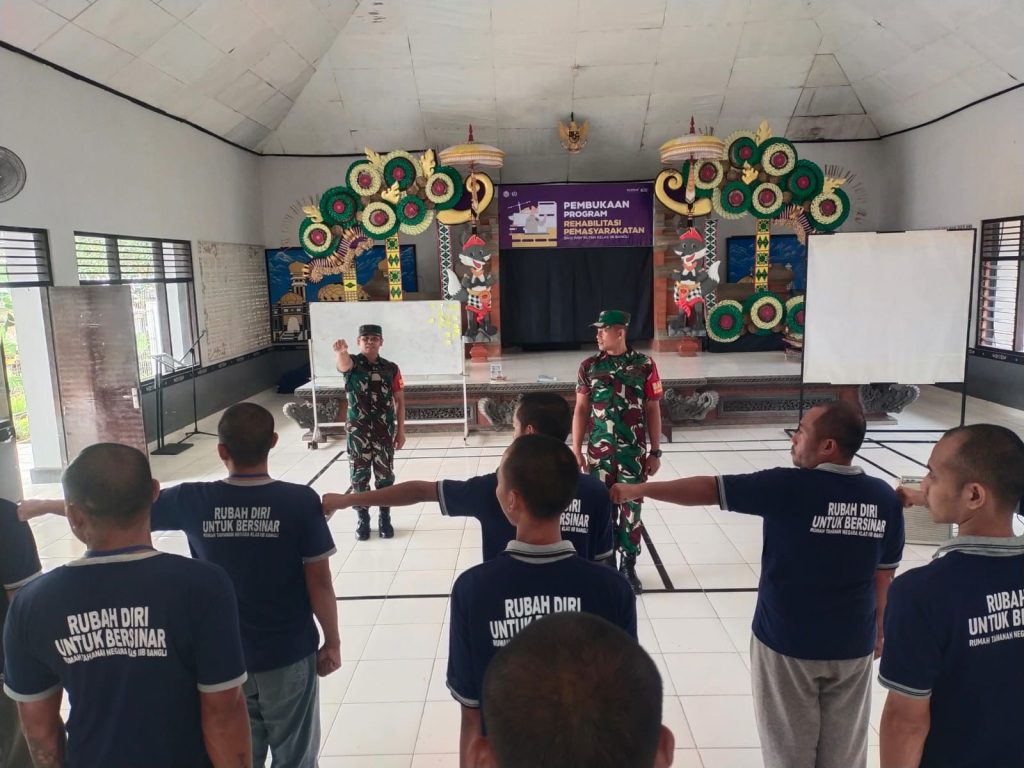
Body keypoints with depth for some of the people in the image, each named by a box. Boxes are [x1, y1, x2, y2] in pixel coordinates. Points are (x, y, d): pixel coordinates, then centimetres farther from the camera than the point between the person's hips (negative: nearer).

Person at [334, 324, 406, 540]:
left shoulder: (391, 368, 2)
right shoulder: (352, 363, -4)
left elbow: (399, 400, 6)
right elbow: (343, 364, -31)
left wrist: (401, 430, 2)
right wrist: (341, 351, -56)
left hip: (385, 431, 1)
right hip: (358, 431, -1)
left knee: (385, 475, 7)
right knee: (359, 475, 7)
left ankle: (385, 518, 22)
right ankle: (362, 519, 21)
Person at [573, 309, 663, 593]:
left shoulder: (644, 365, -4)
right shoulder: (589, 366, 1)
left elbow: (653, 410, 1)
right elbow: (581, 409, 4)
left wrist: (655, 451, 0)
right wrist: (576, 448, 0)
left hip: (634, 451, -1)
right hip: (599, 451, 1)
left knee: (631, 507, 8)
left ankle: (628, 566, 24)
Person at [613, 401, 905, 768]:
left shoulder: (787, 488, -20)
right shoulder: (885, 498, -5)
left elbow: (708, 489, -19)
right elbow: (884, 575, 3)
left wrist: (639, 489, -12)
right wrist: (878, 630, 18)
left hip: (787, 643, -4)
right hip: (853, 646, 4)